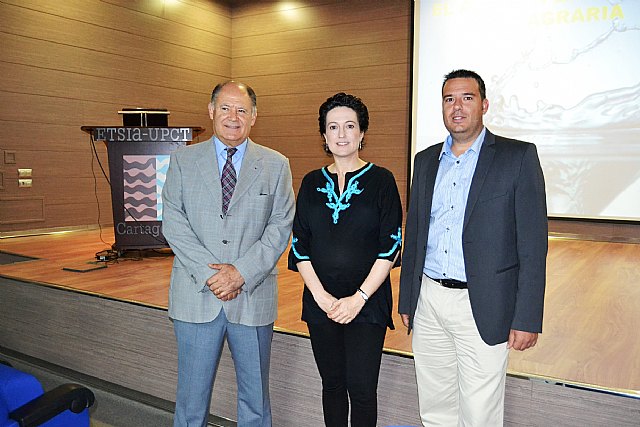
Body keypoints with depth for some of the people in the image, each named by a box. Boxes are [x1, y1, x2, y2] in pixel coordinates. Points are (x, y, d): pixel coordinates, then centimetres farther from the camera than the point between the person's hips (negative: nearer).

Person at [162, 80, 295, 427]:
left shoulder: (275, 165, 5)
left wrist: (241, 272, -14)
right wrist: (208, 273, -13)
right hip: (196, 295, 0)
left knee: (255, 397, 14)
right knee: (192, 397, 11)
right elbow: (173, 222, -2)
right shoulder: (183, 161, 6)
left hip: (253, 297, 0)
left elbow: (280, 226, -2)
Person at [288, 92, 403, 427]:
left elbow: (390, 247, -6)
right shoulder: (312, 183, 7)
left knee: (361, 389, -2)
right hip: (320, 301, 3)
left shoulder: (380, 180, -1)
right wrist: (321, 295, -6)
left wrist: (359, 297, -12)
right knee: (332, 383, 13)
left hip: (367, 302, -3)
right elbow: (300, 246, 4)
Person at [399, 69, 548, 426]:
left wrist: (527, 318, -11)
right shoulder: (426, 160, 10)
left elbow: (533, 244, -7)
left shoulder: (519, 157, -4)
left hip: (482, 308, -4)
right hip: (428, 301, 5)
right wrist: (406, 299, 12)